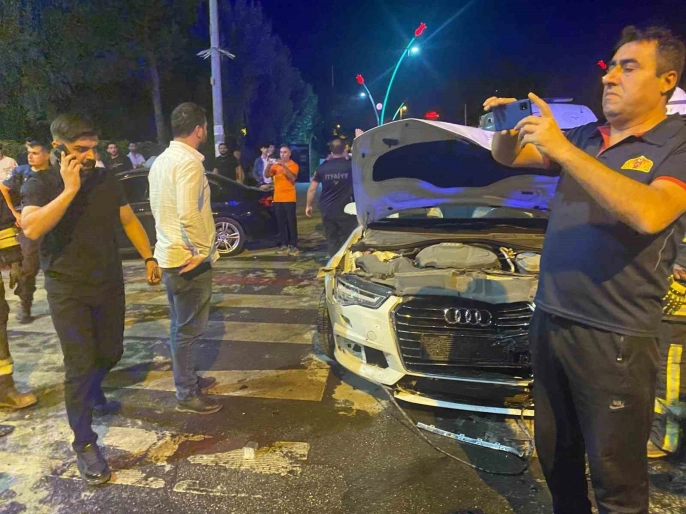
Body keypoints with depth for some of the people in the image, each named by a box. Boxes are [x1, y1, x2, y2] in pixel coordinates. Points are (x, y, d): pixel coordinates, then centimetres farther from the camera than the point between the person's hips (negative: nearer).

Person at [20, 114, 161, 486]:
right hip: (67, 291, -4)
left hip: (110, 284, 4)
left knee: (110, 352, 17)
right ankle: (84, 445, 9)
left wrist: (149, 258, 3)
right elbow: (32, 229, -29)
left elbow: (129, 220, 11)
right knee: (79, 365, -5)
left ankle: (93, 395, 49)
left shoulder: (106, 181, 0)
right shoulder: (39, 185, -11)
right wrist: (70, 189, -30)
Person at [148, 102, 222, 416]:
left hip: (170, 255, 10)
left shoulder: (161, 161, 11)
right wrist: (204, 249, -17)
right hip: (189, 259, -10)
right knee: (189, 328, 1)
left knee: (181, 326, 20)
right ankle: (187, 395, 13)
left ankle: (187, 379, 35)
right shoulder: (189, 162, -18)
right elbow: (188, 214, -28)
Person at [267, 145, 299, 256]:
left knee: (291, 222, -4)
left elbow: (293, 177, -17)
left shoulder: (293, 165, -1)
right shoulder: (276, 165, 11)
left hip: (289, 198, -4)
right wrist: (269, 166, -18)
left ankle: (293, 245, -3)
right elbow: (267, 175, 1)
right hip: (277, 198, 4)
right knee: (281, 222, 5)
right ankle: (283, 244, 10)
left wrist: (284, 166, -25)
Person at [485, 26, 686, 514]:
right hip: (550, 322, 6)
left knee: (616, 475, 9)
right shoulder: (585, 139, 10)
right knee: (555, 453, 22)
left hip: (615, 338, -6)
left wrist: (562, 149, -27)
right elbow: (508, 158, 15)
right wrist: (506, 128, -9)